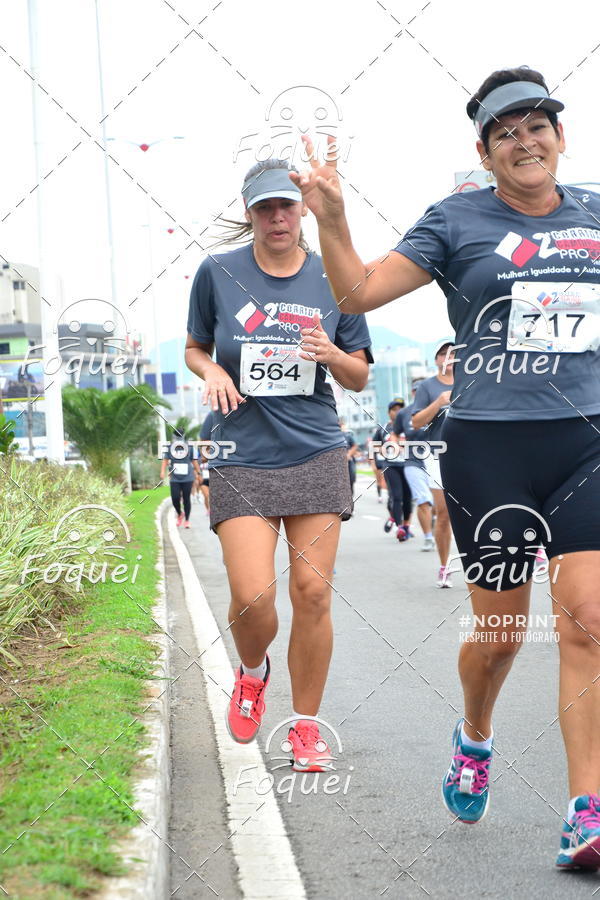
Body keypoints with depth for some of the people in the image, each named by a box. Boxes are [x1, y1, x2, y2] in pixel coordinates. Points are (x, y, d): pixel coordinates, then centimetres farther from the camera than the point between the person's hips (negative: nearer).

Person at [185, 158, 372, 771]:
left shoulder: (334, 279, 4)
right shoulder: (218, 273, 2)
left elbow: (360, 378, 10)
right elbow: (194, 347, 16)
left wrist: (332, 354, -11)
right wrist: (212, 372, -6)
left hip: (317, 454, 1)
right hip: (241, 459, -1)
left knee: (312, 592, -3)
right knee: (252, 596, -12)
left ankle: (305, 726, 15)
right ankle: (252, 673, 23)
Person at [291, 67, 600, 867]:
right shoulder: (458, 221, 1)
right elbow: (359, 292, -4)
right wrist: (332, 220, -18)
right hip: (488, 448, -2)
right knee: (500, 632, 7)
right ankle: (474, 740, 39)